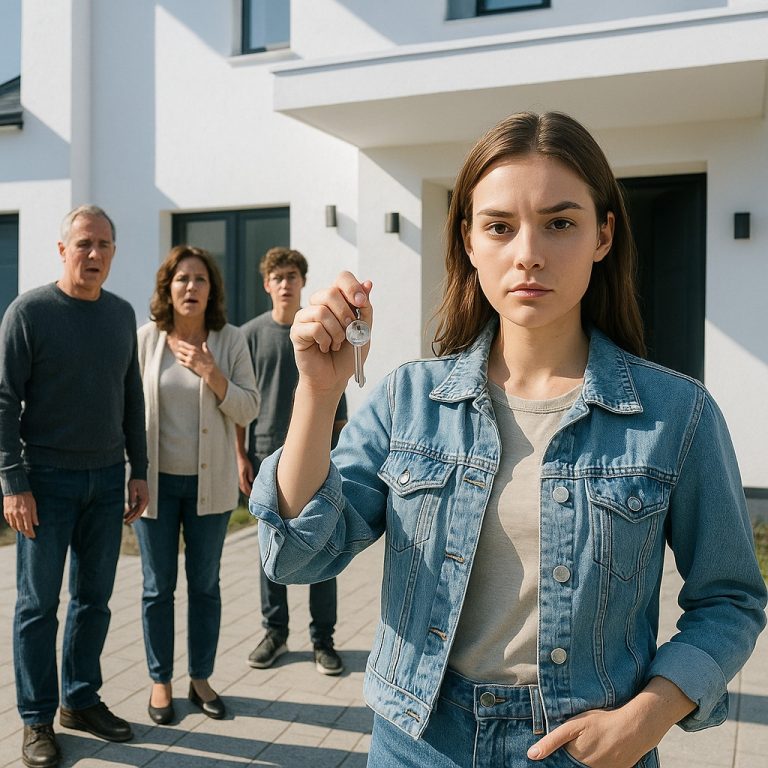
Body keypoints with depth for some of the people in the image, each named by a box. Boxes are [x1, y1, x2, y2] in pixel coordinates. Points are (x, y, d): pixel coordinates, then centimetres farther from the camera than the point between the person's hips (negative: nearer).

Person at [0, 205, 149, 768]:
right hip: (47, 479, -4)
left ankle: (81, 700, 29)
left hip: (106, 479, 5)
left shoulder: (122, 314, 7)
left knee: (95, 599, 13)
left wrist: (139, 471, 9)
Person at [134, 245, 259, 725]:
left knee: (205, 583, 12)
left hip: (210, 482, 1)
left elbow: (248, 410, -6)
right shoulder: (145, 339, -4)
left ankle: (201, 678, 29)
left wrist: (210, 371, -20)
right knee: (159, 587, 10)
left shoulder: (230, 340, -3)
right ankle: (161, 682, 27)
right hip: (156, 481, 0)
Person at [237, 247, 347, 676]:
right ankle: (275, 632, 23)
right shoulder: (252, 334, 3)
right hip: (268, 454, 1)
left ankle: (323, 639, 15)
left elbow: (336, 399, 5)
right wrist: (241, 456, 1)